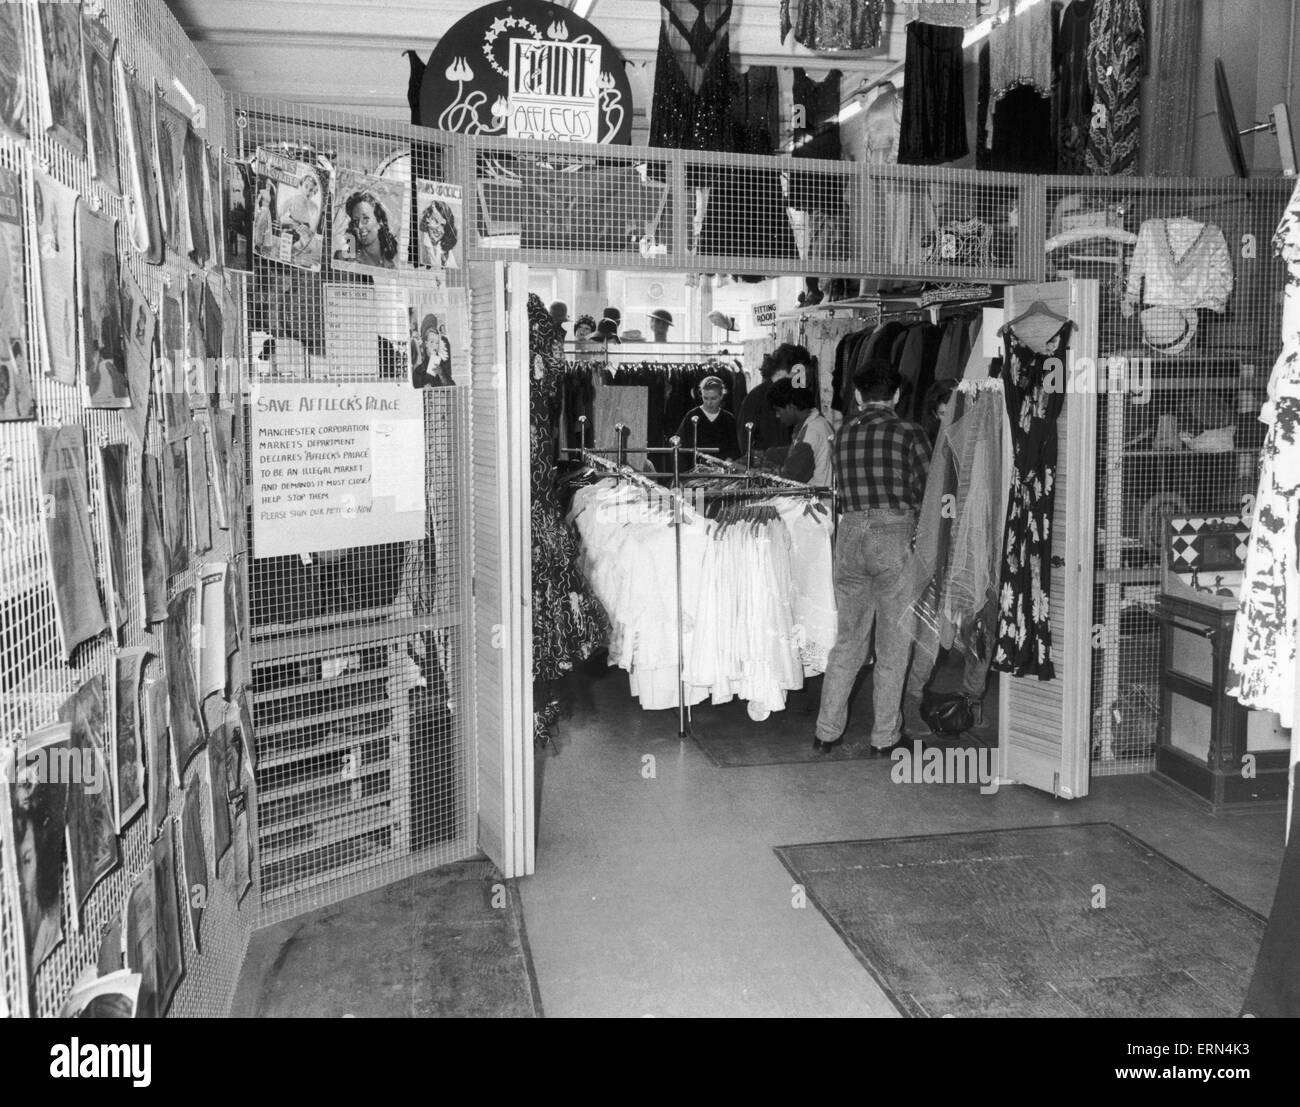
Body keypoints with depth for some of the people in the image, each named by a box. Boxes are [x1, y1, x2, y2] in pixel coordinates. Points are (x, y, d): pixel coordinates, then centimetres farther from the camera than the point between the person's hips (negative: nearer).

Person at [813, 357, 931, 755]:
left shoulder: (843, 434, 7)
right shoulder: (909, 434, -4)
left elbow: (841, 489, 9)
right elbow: (930, 492, -2)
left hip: (850, 534, 4)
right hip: (895, 536, -4)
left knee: (847, 639, 15)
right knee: (893, 644, 8)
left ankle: (828, 731, 17)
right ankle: (884, 736, 14)